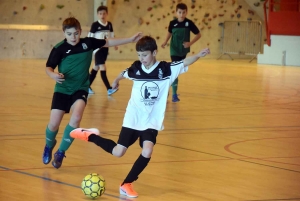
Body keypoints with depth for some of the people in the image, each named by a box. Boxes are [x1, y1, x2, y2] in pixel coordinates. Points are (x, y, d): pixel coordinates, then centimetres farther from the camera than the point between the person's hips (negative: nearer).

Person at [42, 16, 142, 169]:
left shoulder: (88, 43, -3)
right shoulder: (59, 49, -11)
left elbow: (108, 43, 11)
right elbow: (48, 67, -7)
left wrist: (130, 39, 13)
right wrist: (53, 75, -30)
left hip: (80, 89, 1)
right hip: (62, 89, -1)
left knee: (76, 117, -24)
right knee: (54, 123, -5)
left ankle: (61, 152, -6)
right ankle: (49, 146, 32)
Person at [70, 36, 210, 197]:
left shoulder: (166, 69, -12)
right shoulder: (136, 68, -5)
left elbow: (185, 62, -21)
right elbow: (123, 74, 17)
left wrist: (198, 55, -41)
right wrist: (116, 81, 37)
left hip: (152, 121, -1)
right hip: (133, 118, 1)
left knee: (147, 151, -22)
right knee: (117, 153, 6)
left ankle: (126, 184, -5)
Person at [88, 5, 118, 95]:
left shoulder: (109, 24, 4)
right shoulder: (95, 25, -12)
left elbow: (112, 36, 15)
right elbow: (90, 37, -10)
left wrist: (115, 44, 4)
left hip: (105, 49, 6)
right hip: (98, 49, -6)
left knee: (96, 67, 14)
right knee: (102, 68, -12)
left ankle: (87, 86, 25)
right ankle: (109, 89, -16)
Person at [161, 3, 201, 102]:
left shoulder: (189, 23, -10)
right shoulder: (172, 23, -7)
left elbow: (198, 34, -2)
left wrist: (190, 43, -15)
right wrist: (165, 42, -1)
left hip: (183, 51, 1)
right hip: (174, 51, -1)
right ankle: (174, 94, -5)